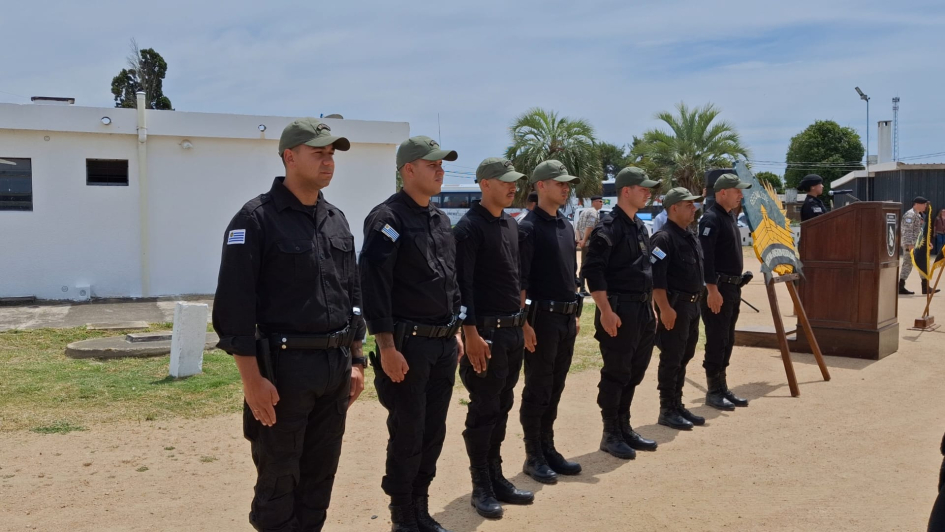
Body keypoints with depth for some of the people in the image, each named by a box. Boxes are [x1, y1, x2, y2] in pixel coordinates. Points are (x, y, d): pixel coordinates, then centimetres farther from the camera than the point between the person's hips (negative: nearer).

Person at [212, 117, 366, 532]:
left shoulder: (337, 220, 11)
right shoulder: (256, 219, -10)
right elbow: (233, 304, -14)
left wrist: (355, 361, 12)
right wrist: (252, 379, -17)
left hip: (335, 367, 6)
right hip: (284, 366, -6)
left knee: (321, 472, 15)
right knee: (278, 480, 6)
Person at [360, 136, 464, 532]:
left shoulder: (440, 219, 13)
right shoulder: (388, 218, -12)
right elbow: (374, 286, -18)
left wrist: (456, 331, 17)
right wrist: (387, 347, -20)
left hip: (443, 343, 8)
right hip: (408, 343, -8)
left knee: (433, 432, 14)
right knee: (407, 435, 3)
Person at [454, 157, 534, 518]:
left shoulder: (511, 224, 12)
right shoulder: (470, 227, -13)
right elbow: (462, 285, -18)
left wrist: (522, 320, 16)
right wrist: (471, 334, -21)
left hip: (514, 330, 8)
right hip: (487, 332, -8)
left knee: (502, 408, 15)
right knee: (483, 411, 2)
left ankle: (496, 478, 26)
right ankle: (482, 487, 14)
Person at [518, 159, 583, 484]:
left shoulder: (567, 226, 13)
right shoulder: (528, 228, -12)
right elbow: (520, 281, -15)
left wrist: (576, 314, 17)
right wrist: (524, 322, -19)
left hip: (567, 317, 8)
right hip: (542, 317, -8)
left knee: (555, 388, 14)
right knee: (537, 390, 1)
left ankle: (548, 449, 25)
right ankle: (534, 457, 12)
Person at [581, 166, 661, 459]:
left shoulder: (640, 227, 15)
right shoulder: (609, 227, -13)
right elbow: (592, 271, -18)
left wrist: (650, 307, 18)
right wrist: (605, 311, -22)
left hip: (643, 309, 9)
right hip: (619, 309, -9)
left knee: (634, 372, 15)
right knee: (616, 373, 0)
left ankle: (624, 428, 27)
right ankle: (611, 435, 12)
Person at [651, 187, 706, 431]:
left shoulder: (691, 237, 15)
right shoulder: (664, 238, -15)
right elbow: (656, 278, -22)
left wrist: (697, 301, 20)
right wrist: (665, 308, -25)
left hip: (692, 305, 10)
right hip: (674, 306, -9)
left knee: (684, 357, 15)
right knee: (671, 360, -3)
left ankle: (677, 405, 25)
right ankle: (667, 411, 5)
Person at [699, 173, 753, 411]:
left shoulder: (729, 217, 17)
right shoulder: (711, 218, -13)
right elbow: (705, 257, -21)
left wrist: (738, 282, 20)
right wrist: (712, 289, -24)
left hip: (732, 288, 10)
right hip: (717, 289, -10)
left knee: (727, 341, 13)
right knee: (716, 341, -4)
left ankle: (723, 388, 21)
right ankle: (713, 392, 4)